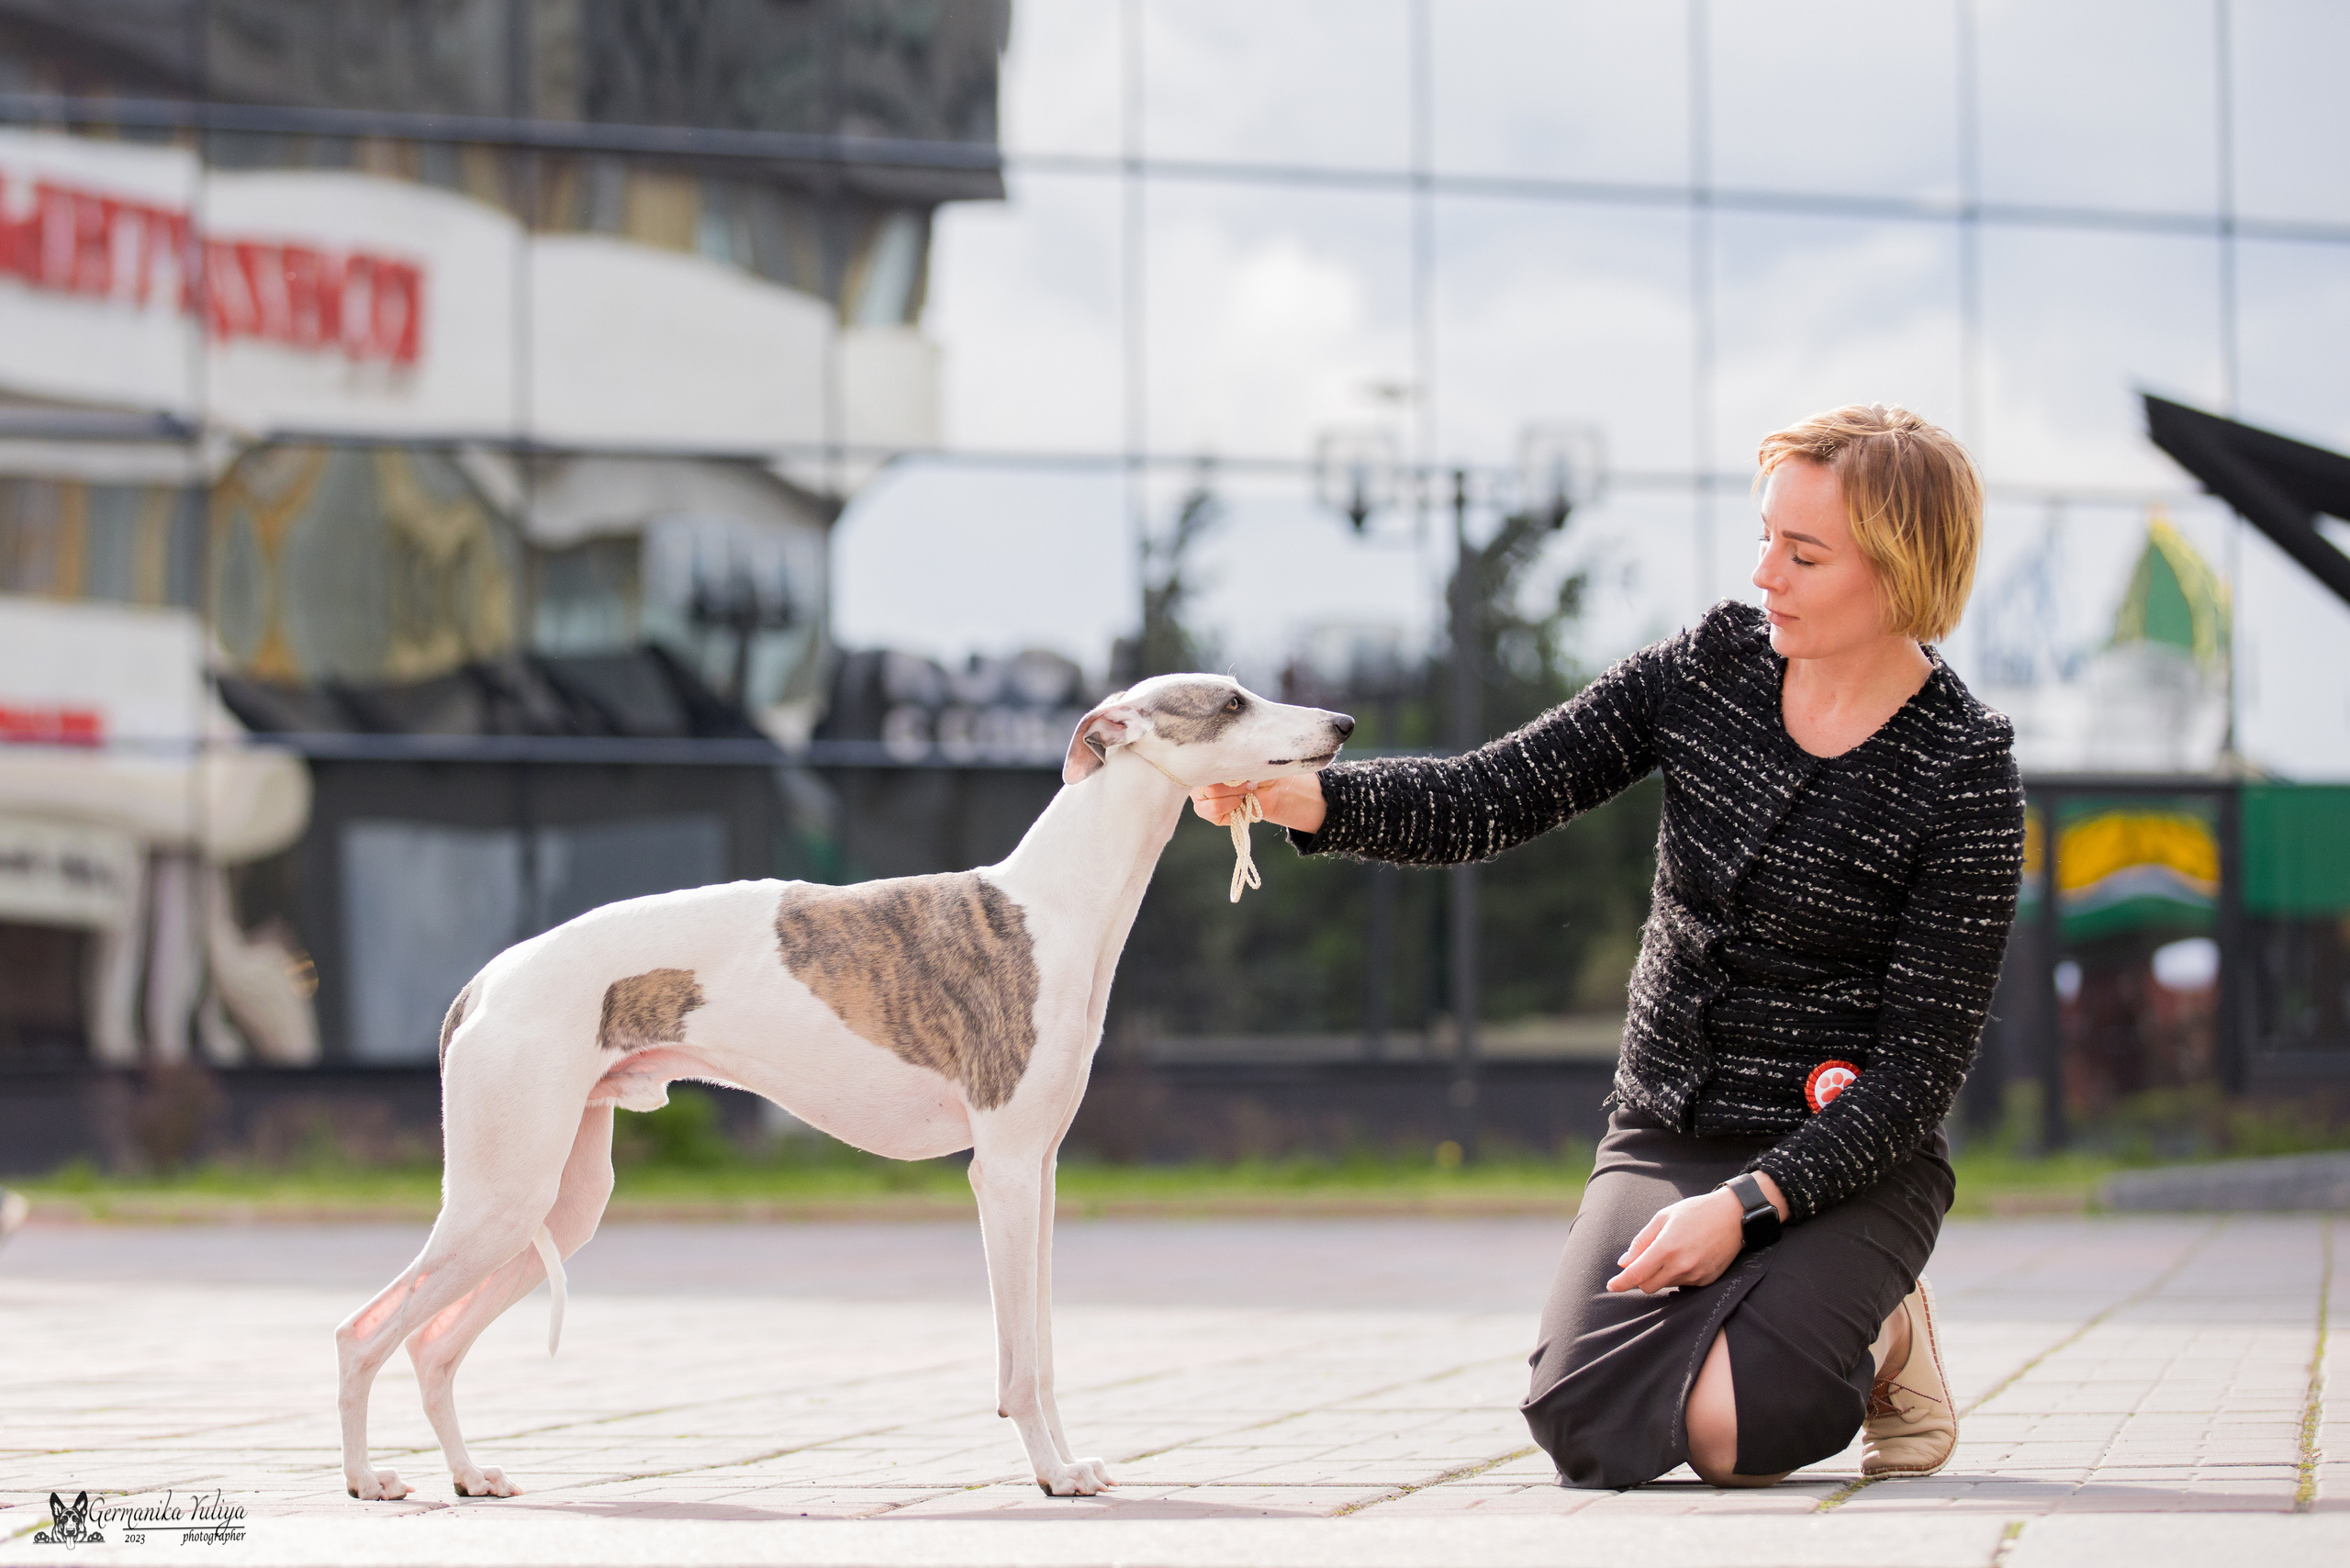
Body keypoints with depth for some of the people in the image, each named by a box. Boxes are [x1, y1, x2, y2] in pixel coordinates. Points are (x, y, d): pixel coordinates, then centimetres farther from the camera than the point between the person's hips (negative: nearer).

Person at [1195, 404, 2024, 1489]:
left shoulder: (1965, 776, -14)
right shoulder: (1716, 664, -2)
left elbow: (1919, 1070, -14)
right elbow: (1494, 799, -6)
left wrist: (1749, 1204, -24)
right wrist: (1302, 798, -23)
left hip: (1840, 1163, -3)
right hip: (1664, 1135, 4)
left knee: (1729, 1432, -29)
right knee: (1586, 1429, -21)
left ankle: (1879, 1333, 6)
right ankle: (1730, 1322, 13)